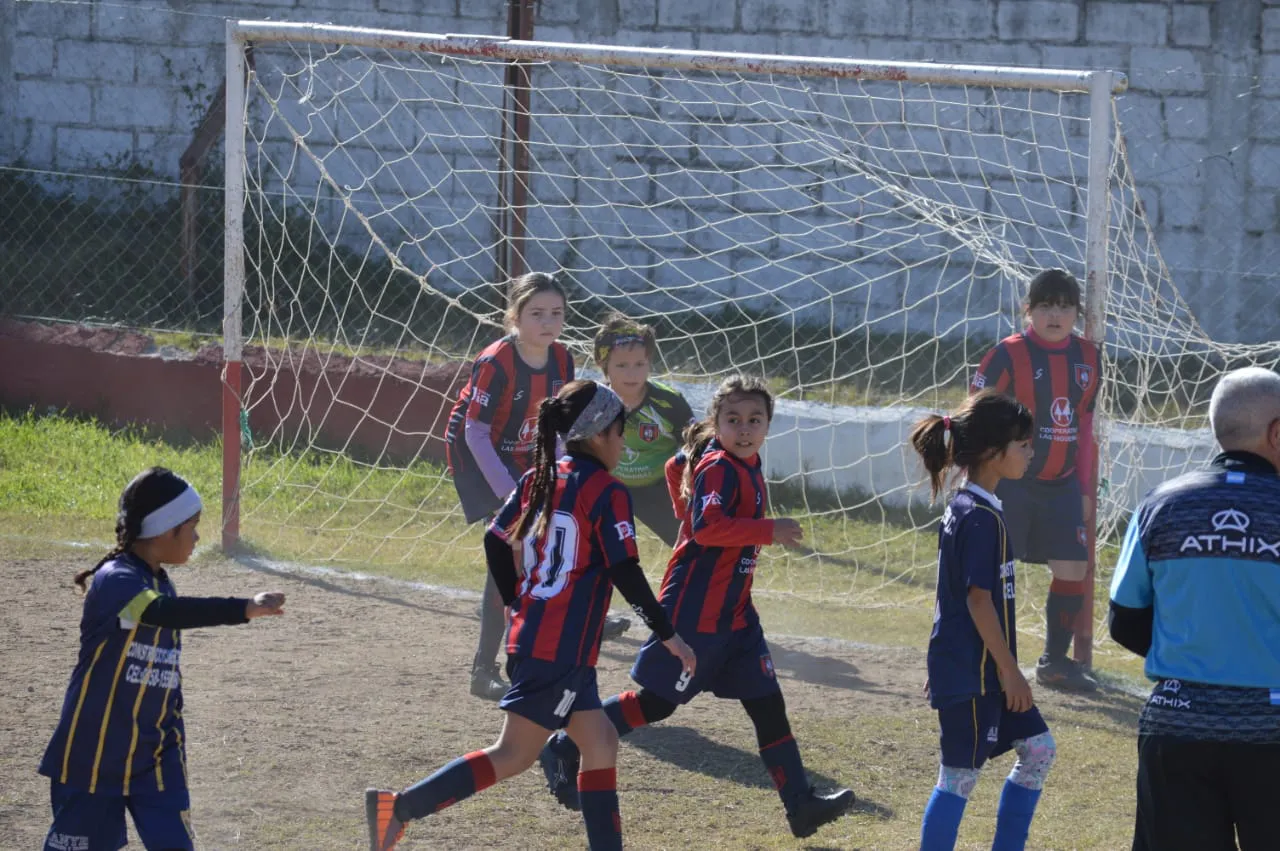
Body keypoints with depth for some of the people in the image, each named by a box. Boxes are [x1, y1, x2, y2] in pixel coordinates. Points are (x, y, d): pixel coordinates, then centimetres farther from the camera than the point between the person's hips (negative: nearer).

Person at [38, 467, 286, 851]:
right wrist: (245, 609, -52)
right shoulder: (114, 582, -19)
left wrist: (174, 744, 15)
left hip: (154, 758, 7)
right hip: (92, 758, -7)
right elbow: (164, 612, -41)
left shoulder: (161, 585, 8)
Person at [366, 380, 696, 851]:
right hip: (564, 651, -9)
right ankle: (400, 808, -13)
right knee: (514, 755, -6)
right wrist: (668, 635, -7)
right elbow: (625, 573, -15)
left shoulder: (538, 480, 10)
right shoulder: (607, 493, -11)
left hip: (529, 636, 9)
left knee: (600, 745, 14)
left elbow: (495, 542, 11)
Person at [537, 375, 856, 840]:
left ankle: (800, 803, 5)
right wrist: (768, 531, -30)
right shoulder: (719, 468, -16)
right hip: (695, 610, -9)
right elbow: (707, 525, -32)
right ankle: (563, 752, 14)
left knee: (767, 702, 5)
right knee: (656, 702, 1)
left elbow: (677, 466, 28)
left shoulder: (748, 466, 11)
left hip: (733, 611, 9)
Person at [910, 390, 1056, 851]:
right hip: (972, 672, -10)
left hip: (962, 665, 10)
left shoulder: (964, 507, 12)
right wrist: (1009, 671, -16)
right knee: (960, 774, -4)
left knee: (1037, 749, 13)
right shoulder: (981, 517, -18)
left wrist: (942, 664, 22)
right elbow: (979, 600, -20)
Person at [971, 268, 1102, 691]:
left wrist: (1083, 488, 13)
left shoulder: (1086, 357, 7)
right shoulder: (1008, 355, -10)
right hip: (1010, 483, -6)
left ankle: (1055, 662, 21)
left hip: (1061, 485, 6)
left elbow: (1083, 424, 14)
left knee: (1074, 568, 6)